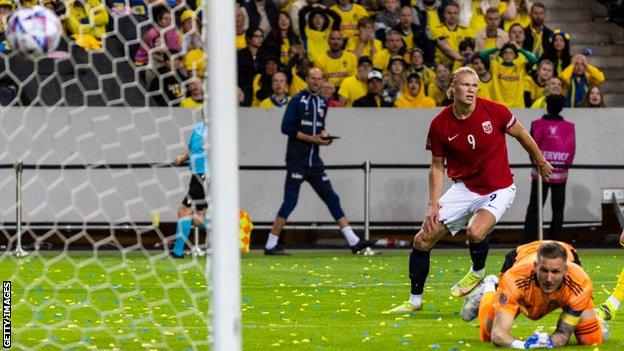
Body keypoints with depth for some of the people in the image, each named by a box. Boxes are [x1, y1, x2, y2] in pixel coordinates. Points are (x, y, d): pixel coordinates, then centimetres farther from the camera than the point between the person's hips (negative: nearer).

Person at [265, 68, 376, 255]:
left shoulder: (322, 102, 14)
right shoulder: (297, 100, -6)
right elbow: (286, 127, -12)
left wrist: (324, 135, 3)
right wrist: (311, 138, -15)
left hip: (314, 161, 7)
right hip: (297, 160, -7)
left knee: (332, 198, 5)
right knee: (290, 201, -8)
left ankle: (353, 241, 4)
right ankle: (270, 245, -2)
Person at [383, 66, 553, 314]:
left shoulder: (493, 111, -15)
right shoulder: (440, 125, -10)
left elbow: (521, 134, 3)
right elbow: (437, 166, 2)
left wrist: (541, 162, 15)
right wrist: (433, 204, -6)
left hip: (497, 189, -3)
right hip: (464, 188, 3)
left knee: (475, 232, -31)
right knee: (422, 240, -2)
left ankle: (477, 273, 4)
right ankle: (415, 301, 15)